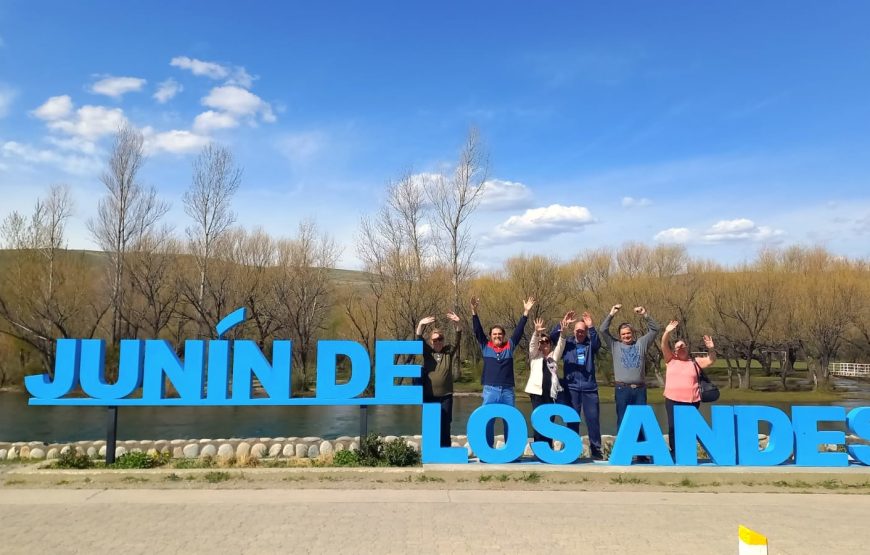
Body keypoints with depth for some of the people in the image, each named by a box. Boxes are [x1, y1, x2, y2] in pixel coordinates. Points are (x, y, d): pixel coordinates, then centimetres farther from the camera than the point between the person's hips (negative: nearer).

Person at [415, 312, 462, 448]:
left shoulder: (448, 351, 5)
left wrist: (457, 324, -26)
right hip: (429, 395, 0)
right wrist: (421, 325, -30)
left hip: (446, 396, 0)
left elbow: (458, 339, -8)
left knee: (445, 425, 4)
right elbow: (419, 339, -11)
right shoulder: (427, 352, 4)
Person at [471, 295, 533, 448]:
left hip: (507, 390, 1)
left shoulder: (509, 346, 7)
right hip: (490, 390, -1)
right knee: (487, 421, 2)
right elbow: (478, 330, -2)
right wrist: (474, 312, -12)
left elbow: (519, 331, 3)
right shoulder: (485, 346, 5)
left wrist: (525, 312, -4)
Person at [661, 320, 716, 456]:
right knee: (673, 427, 0)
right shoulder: (670, 360, 10)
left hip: (691, 401, 0)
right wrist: (667, 332, -18)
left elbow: (711, 360, 3)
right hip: (672, 400, 0)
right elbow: (664, 345, -2)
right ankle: (674, 453, 11)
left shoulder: (695, 362, 12)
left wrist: (711, 348, -15)